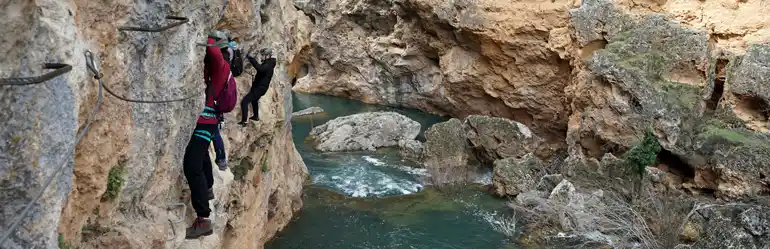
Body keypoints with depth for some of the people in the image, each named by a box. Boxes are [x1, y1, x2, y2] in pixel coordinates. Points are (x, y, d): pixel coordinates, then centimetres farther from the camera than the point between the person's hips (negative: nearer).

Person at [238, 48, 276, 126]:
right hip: (259, 87, 11)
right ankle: (256, 116, 55)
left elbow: (260, 68, -47)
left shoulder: (268, 65, -25)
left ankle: (244, 121, -19)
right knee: (254, 100, 36)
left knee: (244, 102, -18)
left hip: (259, 88, -11)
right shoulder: (267, 63, 8)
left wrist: (251, 58, -47)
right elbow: (260, 67, 27)